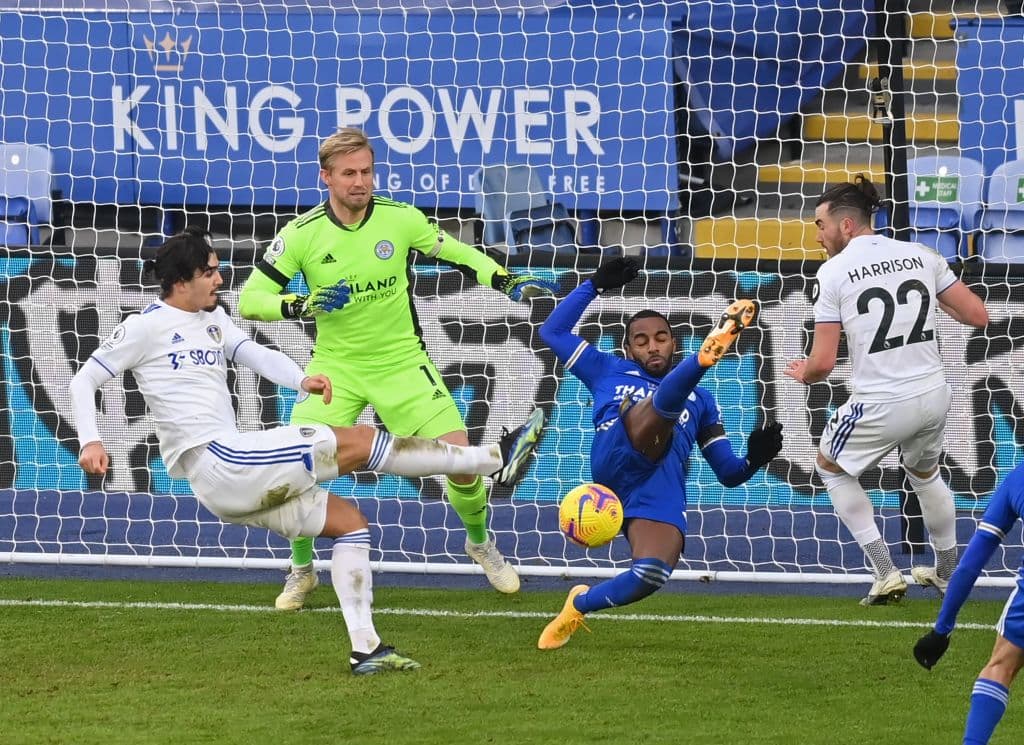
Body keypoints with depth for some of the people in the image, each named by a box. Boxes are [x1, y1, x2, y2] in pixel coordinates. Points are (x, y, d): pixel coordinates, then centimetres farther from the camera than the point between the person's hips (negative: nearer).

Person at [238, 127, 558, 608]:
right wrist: (301, 306, -28)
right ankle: (301, 571, 8)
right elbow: (249, 300, -10)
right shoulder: (302, 234, -12)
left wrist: (507, 282, -3)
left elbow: (453, 253, 10)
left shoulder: (402, 219, -9)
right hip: (336, 366, 0)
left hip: (402, 361, 0)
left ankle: (480, 543, 22)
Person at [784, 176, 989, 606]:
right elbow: (977, 315, 4)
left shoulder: (833, 272, -9)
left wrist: (803, 374, 12)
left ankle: (885, 574, 14)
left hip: (881, 405, -5)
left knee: (831, 468, 22)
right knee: (925, 472, 33)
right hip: (933, 395, 5)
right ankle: (948, 573, 44)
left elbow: (823, 362, -11)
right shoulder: (921, 256, 2)